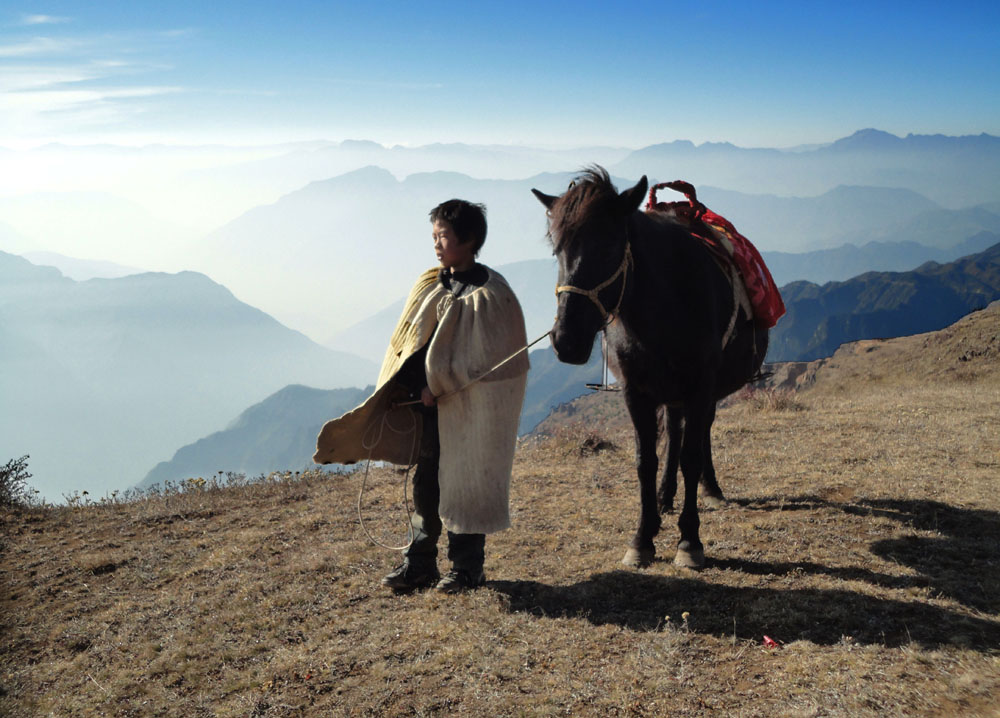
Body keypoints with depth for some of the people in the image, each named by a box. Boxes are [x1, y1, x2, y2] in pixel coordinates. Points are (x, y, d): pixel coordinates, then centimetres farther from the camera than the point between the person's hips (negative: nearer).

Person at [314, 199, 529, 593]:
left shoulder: (489, 293, -12)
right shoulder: (430, 286, 9)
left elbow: (484, 357, -16)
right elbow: (410, 340, 13)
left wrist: (440, 387, -16)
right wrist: (408, 387, 2)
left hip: (469, 409, -6)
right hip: (429, 402, 7)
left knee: (464, 484, 3)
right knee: (425, 482, 11)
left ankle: (467, 567, 18)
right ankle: (419, 564, 22)